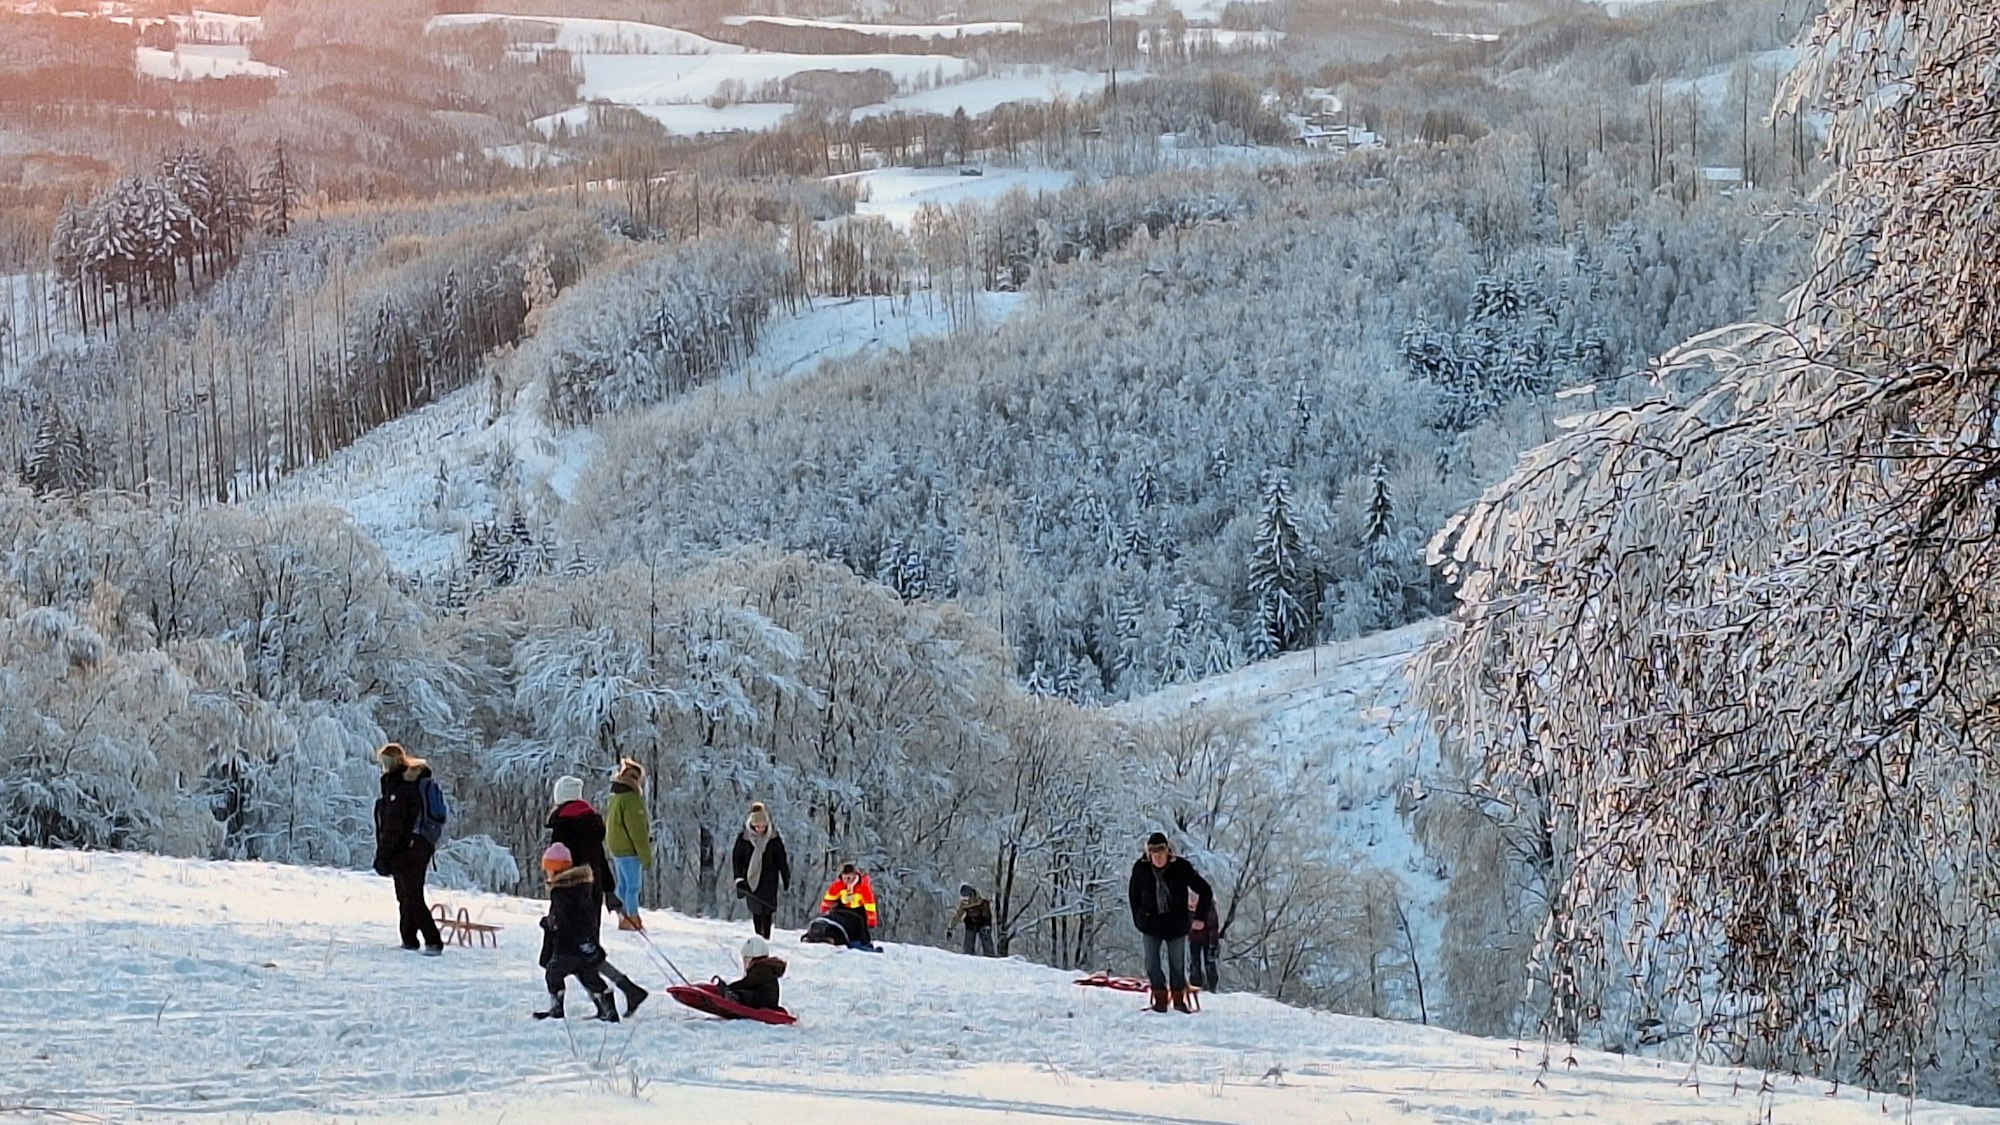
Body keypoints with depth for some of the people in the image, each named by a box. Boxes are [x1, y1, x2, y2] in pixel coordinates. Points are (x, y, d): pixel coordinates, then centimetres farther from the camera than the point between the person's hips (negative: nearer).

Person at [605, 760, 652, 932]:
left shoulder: (614, 798, 13)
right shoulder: (631, 800, -19)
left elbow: (607, 827, 19)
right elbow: (637, 832, -19)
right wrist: (646, 856, -14)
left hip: (616, 850, 10)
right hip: (629, 850, -10)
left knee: (623, 885, 14)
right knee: (633, 886, -5)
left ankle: (624, 918, 18)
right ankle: (633, 919, -4)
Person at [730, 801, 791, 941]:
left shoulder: (774, 838, -5)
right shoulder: (743, 837, -5)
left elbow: (782, 860, 4)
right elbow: (737, 858, 3)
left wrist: (786, 879, 7)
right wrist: (739, 879, -5)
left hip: (769, 880, -1)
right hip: (751, 879, 1)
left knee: (767, 909, -7)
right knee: (755, 910, 6)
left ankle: (766, 937, -3)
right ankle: (758, 936, 17)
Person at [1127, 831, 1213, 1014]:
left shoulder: (1181, 867, -13)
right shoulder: (1141, 869, -6)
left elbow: (1205, 891, -4)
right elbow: (1134, 896, 11)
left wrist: (1199, 917, -3)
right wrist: (1138, 920, 8)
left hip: (1176, 924, -1)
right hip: (1151, 924, 1)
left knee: (1177, 964, 7)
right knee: (1152, 964, -4)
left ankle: (1178, 999, 21)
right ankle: (1160, 998, 8)